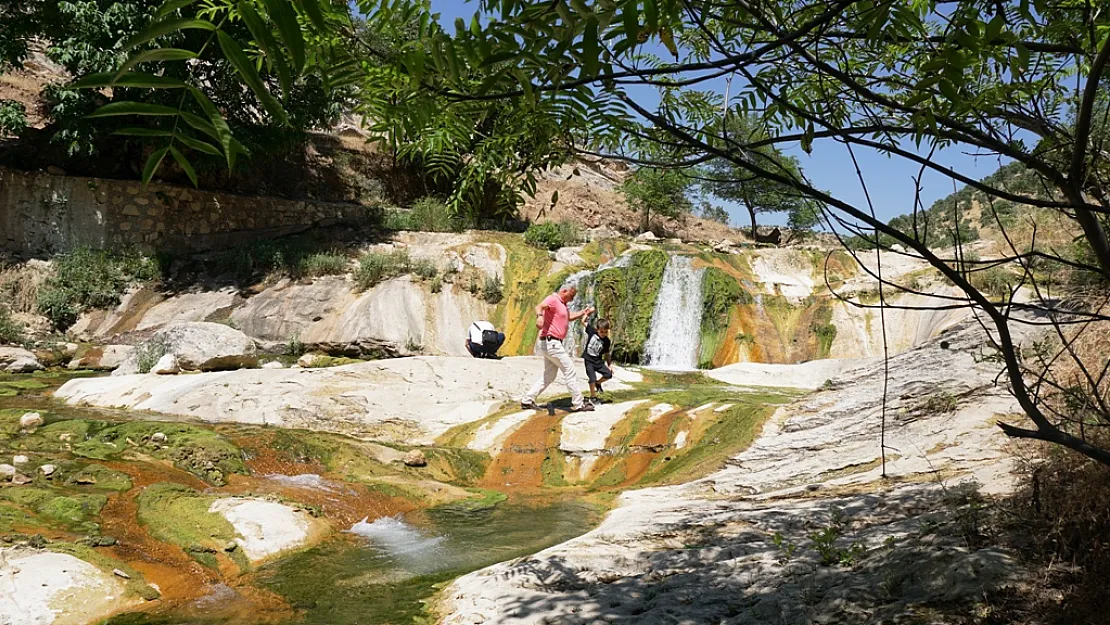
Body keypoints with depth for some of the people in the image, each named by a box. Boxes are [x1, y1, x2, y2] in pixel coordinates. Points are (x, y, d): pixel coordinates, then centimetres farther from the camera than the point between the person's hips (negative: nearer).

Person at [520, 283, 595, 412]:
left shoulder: (562, 304, 19)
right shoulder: (553, 299, -12)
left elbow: (569, 317, 35)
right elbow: (539, 306, -33)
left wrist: (583, 313, 21)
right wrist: (539, 316, -54)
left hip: (554, 344, 11)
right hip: (551, 342, -11)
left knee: (549, 376, 13)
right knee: (570, 371, -3)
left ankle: (527, 401, 14)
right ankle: (578, 404, 4)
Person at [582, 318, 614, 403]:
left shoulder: (606, 341, -3)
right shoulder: (592, 331, -10)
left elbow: (607, 354, 7)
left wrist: (610, 365, 3)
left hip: (598, 361, 3)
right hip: (589, 360, -3)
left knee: (609, 374, -8)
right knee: (592, 378, -12)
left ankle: (598, 383, 20)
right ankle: (593, 397, 6)